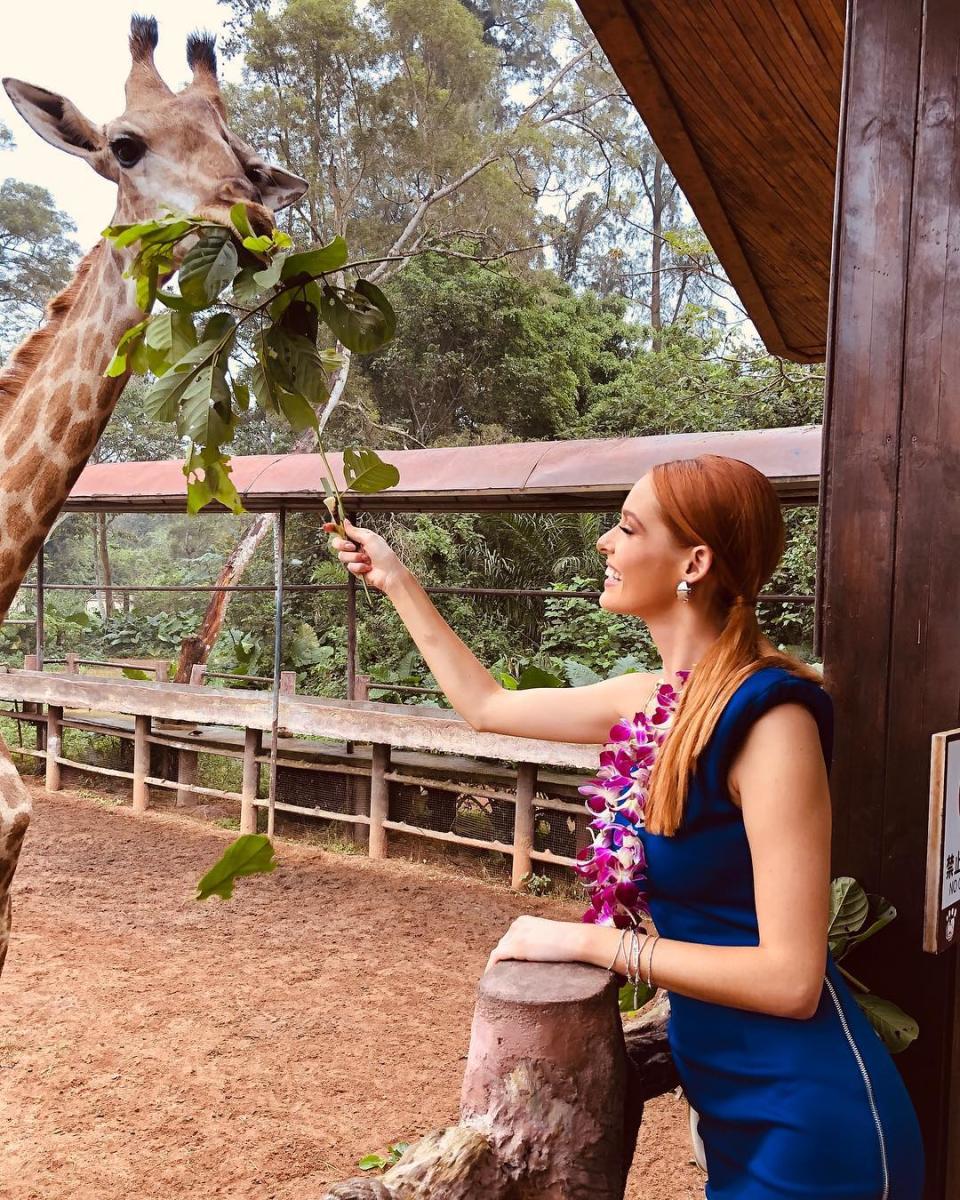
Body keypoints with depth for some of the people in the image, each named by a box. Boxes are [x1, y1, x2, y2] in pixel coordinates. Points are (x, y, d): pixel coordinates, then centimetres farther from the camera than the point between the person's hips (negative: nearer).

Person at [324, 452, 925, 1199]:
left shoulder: (768, 717, -23)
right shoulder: (651, 701, -1)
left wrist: (587, 942, -20)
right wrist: (395, 579, 17)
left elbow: (792, 978, -24)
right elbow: (486, 705, 14)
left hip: (812, 1119, -6)